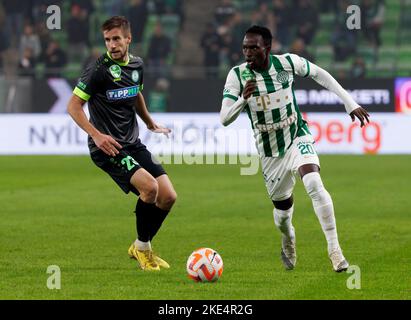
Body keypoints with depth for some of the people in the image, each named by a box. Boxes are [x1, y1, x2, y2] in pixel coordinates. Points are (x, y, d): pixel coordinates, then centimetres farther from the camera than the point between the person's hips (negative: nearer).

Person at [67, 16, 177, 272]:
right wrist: (96, 135, -23)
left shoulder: (137, 65, 8)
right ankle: (142, 247, -5)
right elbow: (73, 106, -12)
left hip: (133, 144, 7)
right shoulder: (100, 69, -13)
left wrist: (150, 123, 39)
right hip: (108, 147, -7)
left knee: (168, 196, 0)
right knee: (149, 186, -26)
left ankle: (141, 248, 21)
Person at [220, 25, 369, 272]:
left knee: (314, 184, -29)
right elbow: (225, 118, -18)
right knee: (283, 209, 10)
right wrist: (243, 99, -38)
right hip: (270, 152, 1)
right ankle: (288, 241, 48)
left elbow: (319, 74, 6)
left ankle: (334, 249, -24)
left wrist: (350, 103, 3)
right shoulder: (237, 75, -14)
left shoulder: (288, 62, -13)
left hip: (298, 138, -1)